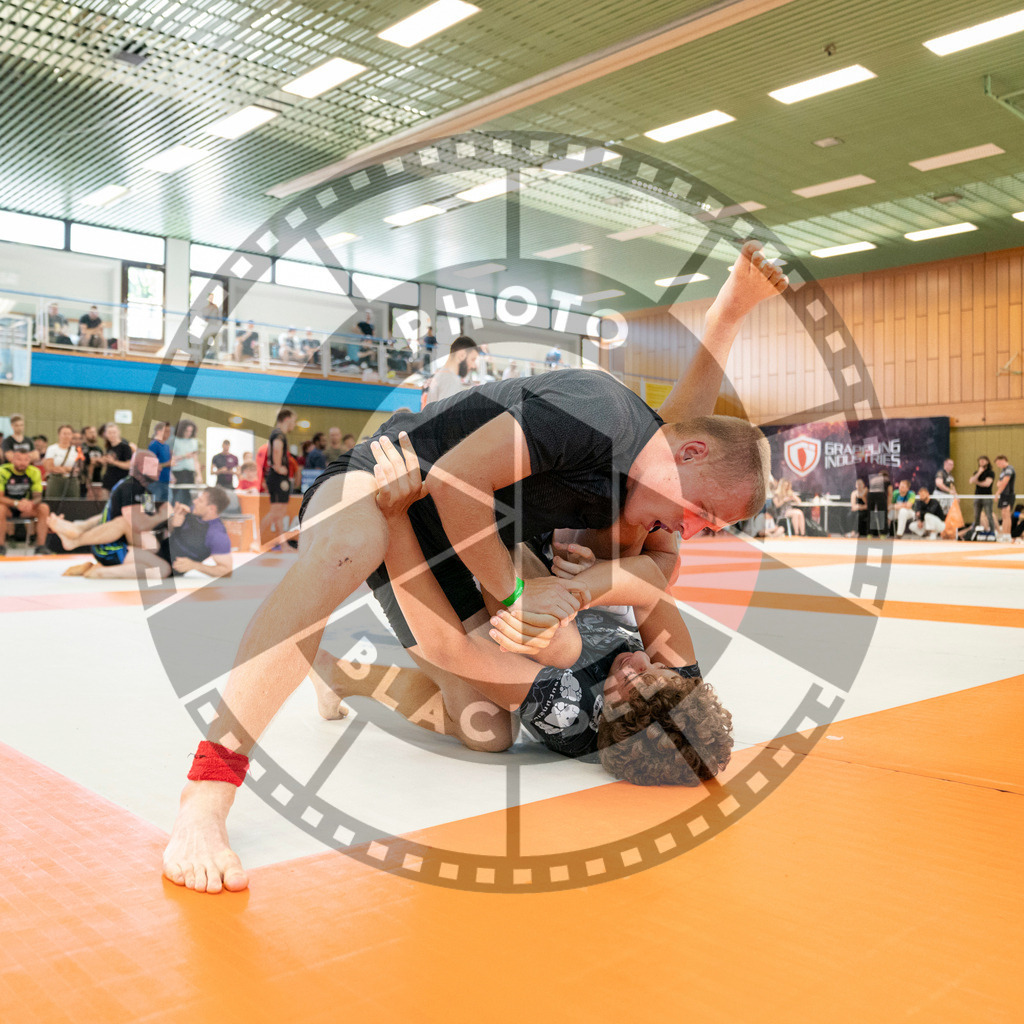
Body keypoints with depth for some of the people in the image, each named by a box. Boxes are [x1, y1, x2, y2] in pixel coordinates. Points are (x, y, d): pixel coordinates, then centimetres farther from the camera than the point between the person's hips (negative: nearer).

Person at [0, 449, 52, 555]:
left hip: (26, 508, 3)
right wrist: (16, 503, -37)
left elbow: (38, 496, -9)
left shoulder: (34, 472, -8)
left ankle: (41, 546, -21)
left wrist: (31, 503, -34)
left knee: (44, 508, -24)